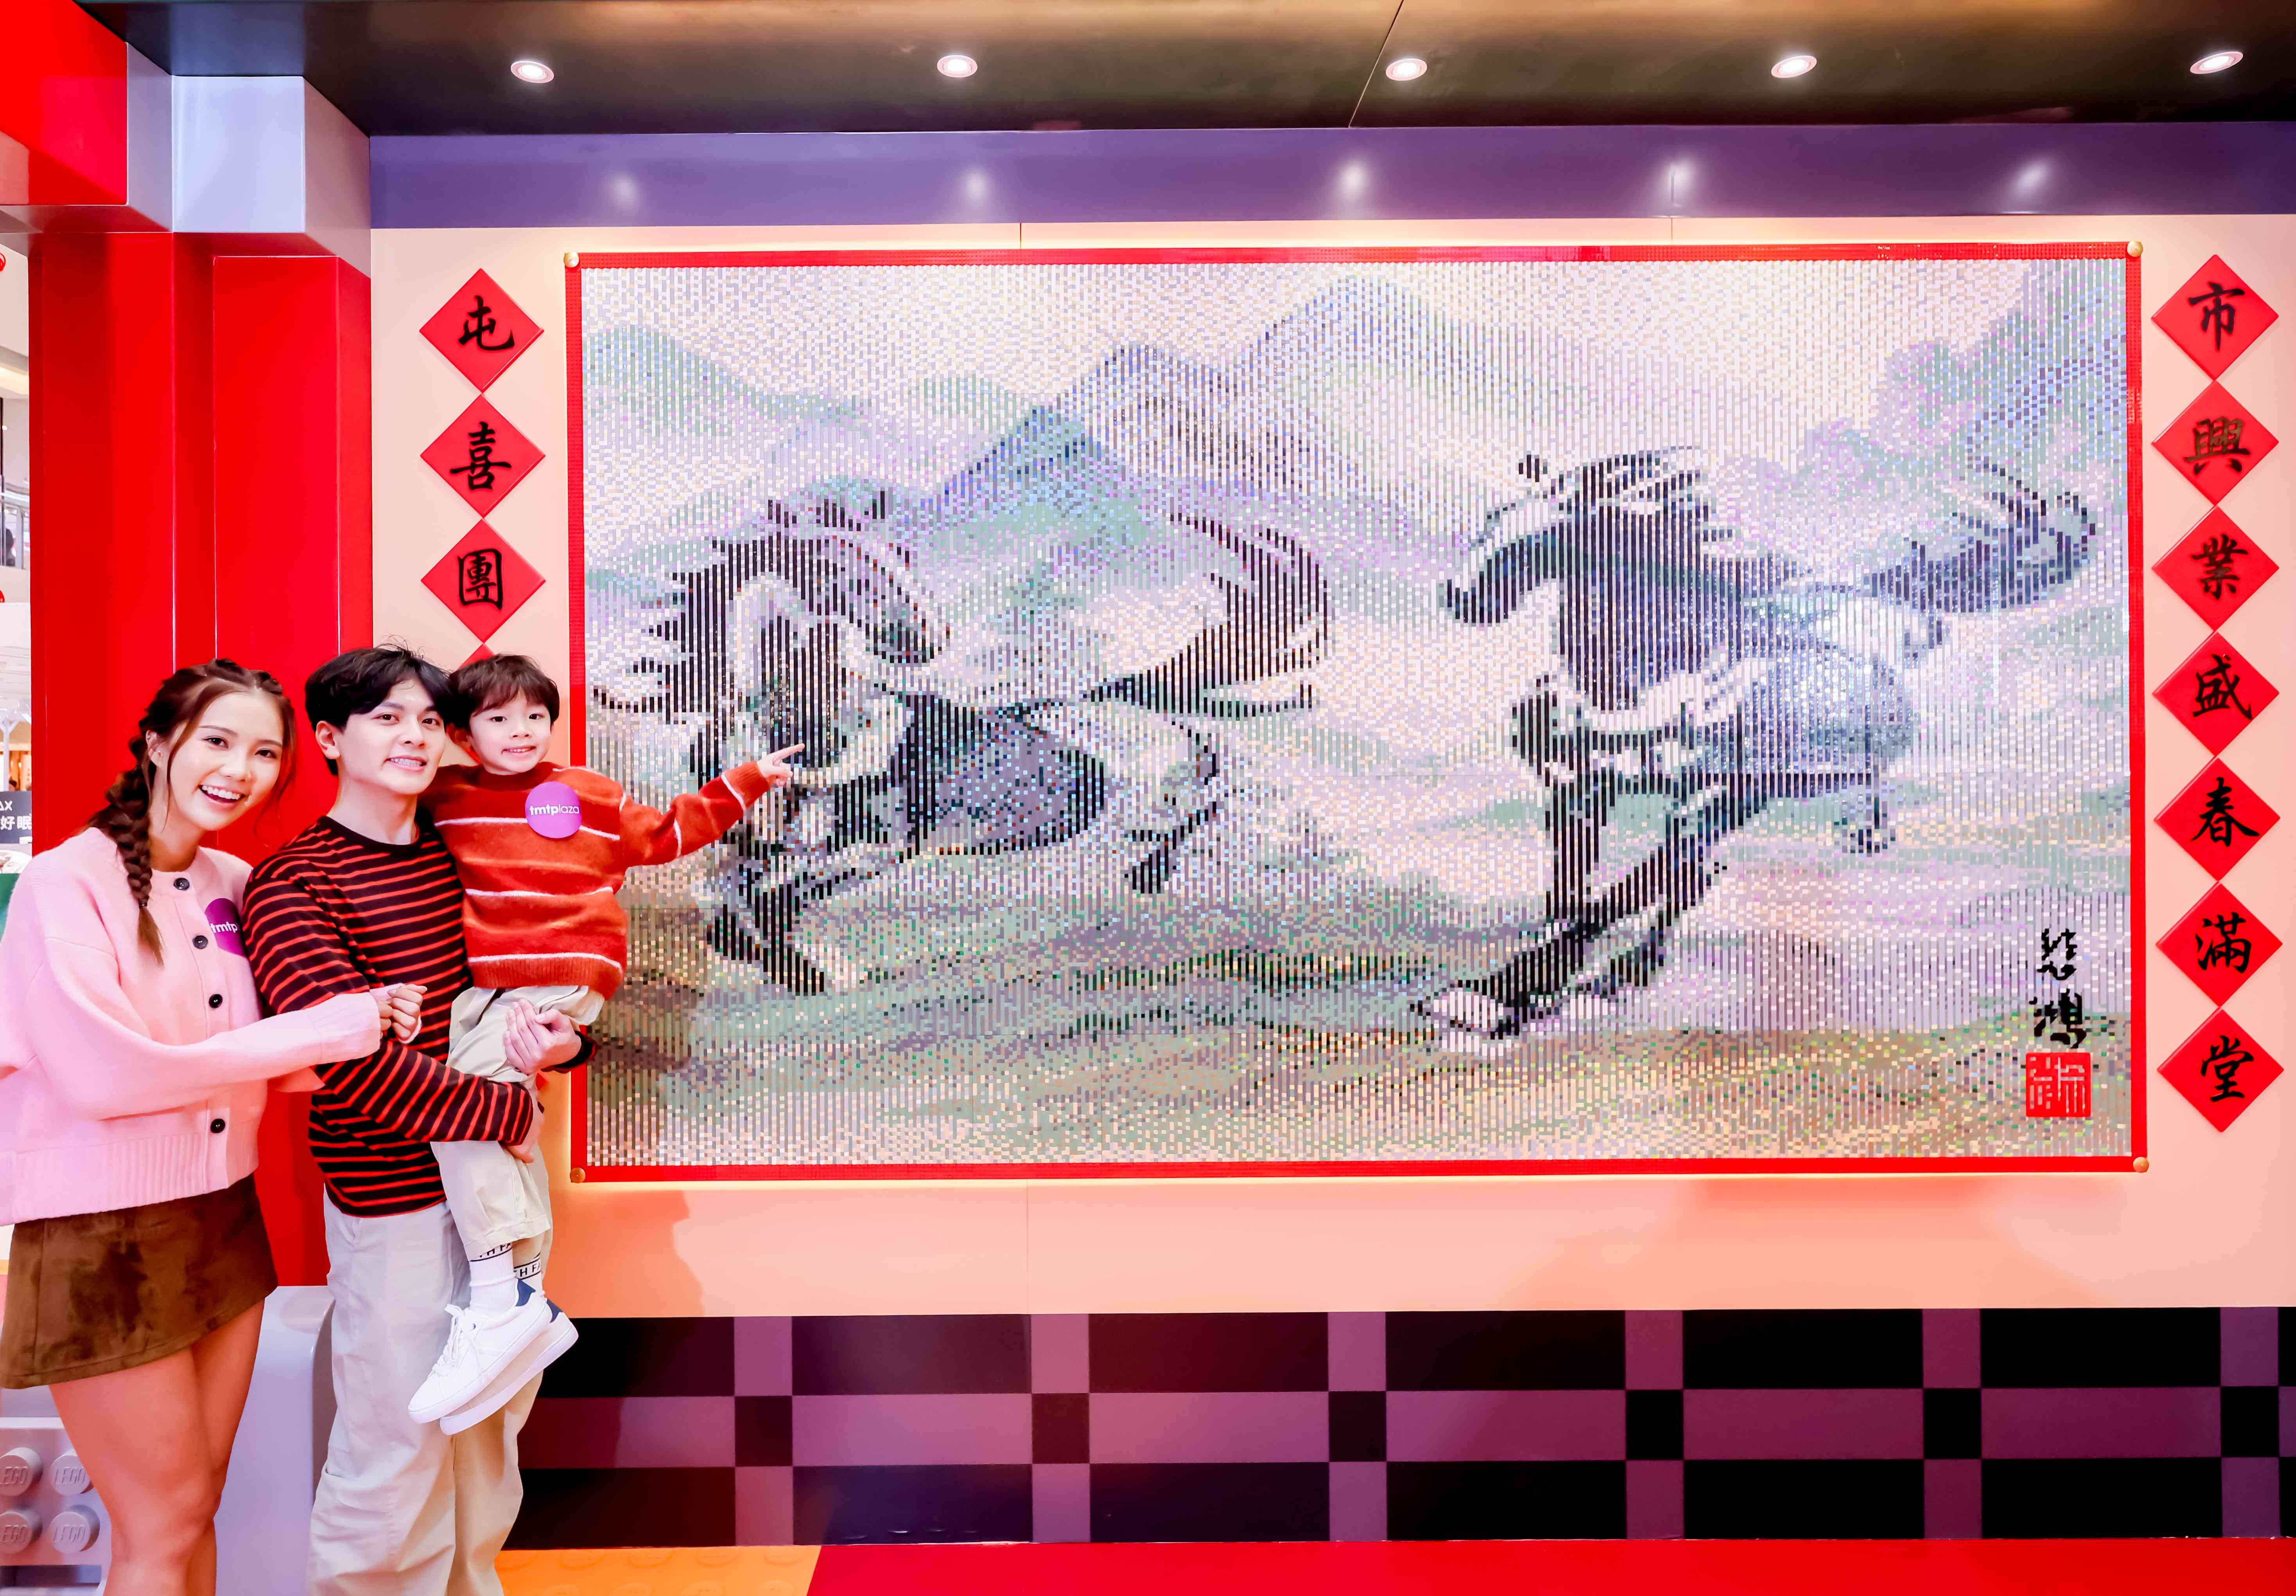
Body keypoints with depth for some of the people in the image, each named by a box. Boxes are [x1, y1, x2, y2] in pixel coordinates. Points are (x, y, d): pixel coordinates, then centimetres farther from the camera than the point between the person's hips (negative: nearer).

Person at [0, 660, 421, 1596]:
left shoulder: (239, 886, 5)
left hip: (226, 1220, 6)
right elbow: (105, 1073, -22)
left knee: (197, 1502, 18)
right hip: (102, 1236, -6)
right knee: (167, 1519, 6)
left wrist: (370, 1020, -12)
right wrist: (325, 1031, -21)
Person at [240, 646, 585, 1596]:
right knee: (398, 1448, 6)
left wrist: (560, 1044, -11)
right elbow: (362, 1065, -21)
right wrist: (511, 1107, -16)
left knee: (497, 1416, 21)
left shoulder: (456, 855, 7)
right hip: (393, 1201, -6)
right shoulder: (290, 885, -12)